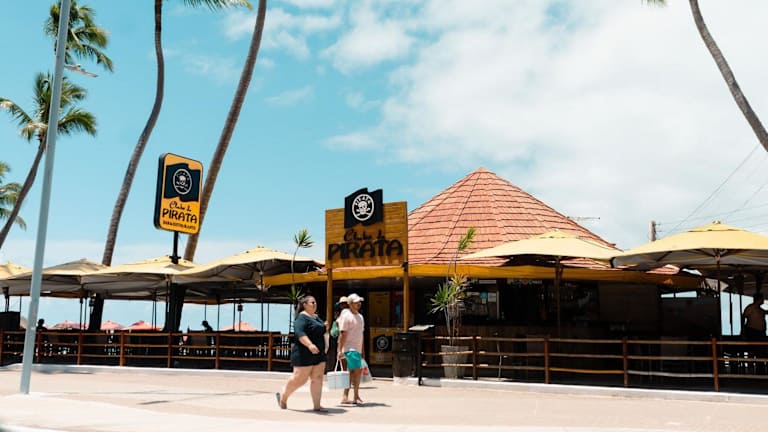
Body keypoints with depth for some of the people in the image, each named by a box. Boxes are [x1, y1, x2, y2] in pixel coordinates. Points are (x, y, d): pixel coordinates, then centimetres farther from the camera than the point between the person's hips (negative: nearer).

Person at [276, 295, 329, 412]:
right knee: (299, 379, -2)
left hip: (319, 354, 8)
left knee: (317, 379, 2)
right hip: (304, 354, -8)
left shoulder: (317, 317, 17)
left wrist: (325, 328, 8)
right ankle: (283, 396, 19)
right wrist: (310, 345, -37)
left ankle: (317, 405, 5)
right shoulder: (302, 317, -11)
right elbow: (299, 333, -25)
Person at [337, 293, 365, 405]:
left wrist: (362, 351, 20)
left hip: (357, 349, 8)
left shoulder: (360, 316, 17)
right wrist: (340, 351, -17)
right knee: (358, 370, -13)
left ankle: (345, 397, 14)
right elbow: (342, 334, -13)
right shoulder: (346, 316, -8)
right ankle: (356, 397, -6)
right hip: (350, 348, -8)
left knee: (351, 373, 9)